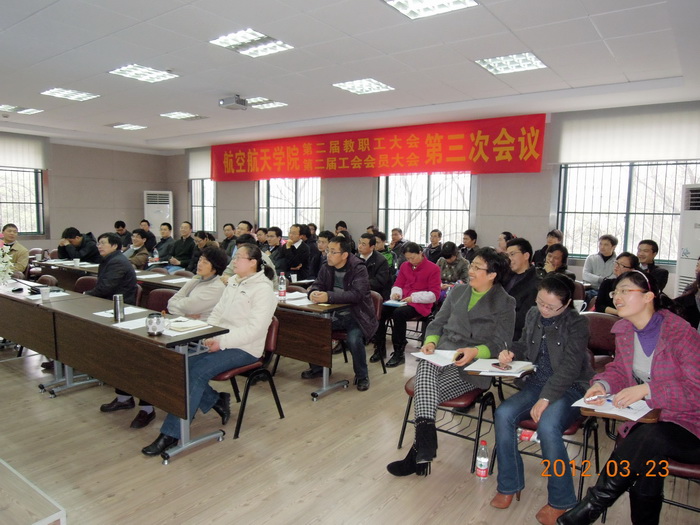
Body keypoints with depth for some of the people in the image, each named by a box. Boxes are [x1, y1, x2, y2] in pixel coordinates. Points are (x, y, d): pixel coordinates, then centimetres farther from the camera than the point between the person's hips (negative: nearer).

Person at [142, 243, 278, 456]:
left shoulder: (263, 289, -13)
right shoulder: (233, 282, 14)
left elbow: (255, 328, -21)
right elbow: (217, 313, 16)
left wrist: (222, 342, -25)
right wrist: (206, 334, -3)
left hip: (243, 349, -8)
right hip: (221, 342, 8)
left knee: (196, 373, -23)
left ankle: (170, 435, -13)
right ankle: (217, 401, 7)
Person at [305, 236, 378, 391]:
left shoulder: (358, 269, -17)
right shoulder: (327, 268, 2)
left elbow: (357, 294, -29)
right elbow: (316, 285, 5)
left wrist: (329, 296, -37)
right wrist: (313, 293, -21)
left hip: (356, 316, -6)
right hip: (335, 315, 6)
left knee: (354, 339, -31)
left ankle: (362, 376, -2)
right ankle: (318, 367, 12)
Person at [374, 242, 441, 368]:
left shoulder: (433, 268, -3)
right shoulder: (405, 266, 14)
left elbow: (434, 295, -8)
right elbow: (398, 284, 19)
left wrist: (413, 297, -17)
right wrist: (395, 293, -5)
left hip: (420, 304, -5)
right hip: (402, 300, 6)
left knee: (398, 313, -34)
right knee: (380, 310, -21)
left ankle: (399, 354, -22)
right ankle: (380, 349, -7)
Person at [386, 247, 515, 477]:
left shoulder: (505, 303, 5)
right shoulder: (458, 291, 20)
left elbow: (501, 344, -1)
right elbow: (437, 323, 18)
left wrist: (476, 351, -20)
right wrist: (431, 342, -4)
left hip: (473, 366, -4)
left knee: (427, 392, -27)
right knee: (425, 366, -33)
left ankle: (417, 454, -15)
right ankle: (426, 441, -40)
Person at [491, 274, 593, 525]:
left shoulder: (577, 324, -11)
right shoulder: (533, 314, 5)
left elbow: (570, 368, -19)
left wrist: (545, 399, -28)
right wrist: (511, 352, -3)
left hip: (570, 388, -5)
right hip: (537, 382, 5)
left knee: (547, 424, -33)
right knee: (503, 414, -21)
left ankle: (560, 501, -11)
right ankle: (509, 485, -2)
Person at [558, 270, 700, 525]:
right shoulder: (623, 330, 4)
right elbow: (620, 370, 14)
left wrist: (646, 389, -27)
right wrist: (602, 384, -9)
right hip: (647, 417, 5)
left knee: (651, 439, -35)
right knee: (647, 458, -28)